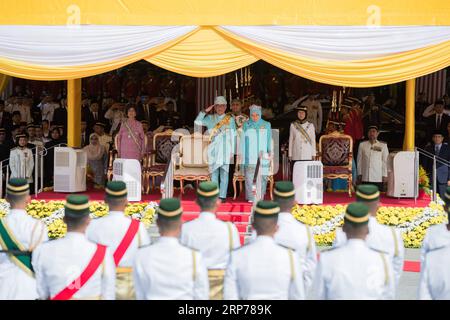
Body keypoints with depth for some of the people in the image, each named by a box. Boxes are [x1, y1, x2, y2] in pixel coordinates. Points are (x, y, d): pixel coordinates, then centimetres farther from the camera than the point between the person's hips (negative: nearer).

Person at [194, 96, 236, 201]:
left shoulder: (230, 119, 7)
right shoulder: (210, 118, 10)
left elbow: (232, 136, 7)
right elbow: (197, 122, -1)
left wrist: (232, 151, 2)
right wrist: (205, 111, -5)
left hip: (225, 150, -1)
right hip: (213, 151, 1)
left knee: (224, 173, -2)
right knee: (214, 173, 2)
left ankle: (222, 196, 1)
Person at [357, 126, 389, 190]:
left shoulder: (383, 146, 6)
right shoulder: (362, 145, 10)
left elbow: (385, 161, 5)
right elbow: (359, 160, 11)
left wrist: (385, 175, 1)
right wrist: (359, 174, 7)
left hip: (378, 178, -1)